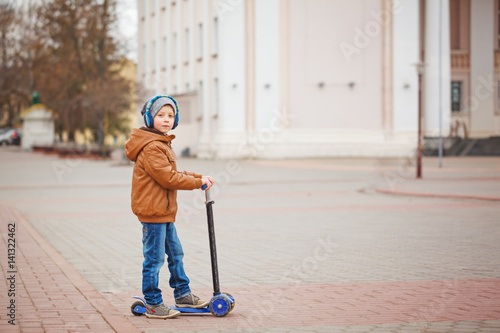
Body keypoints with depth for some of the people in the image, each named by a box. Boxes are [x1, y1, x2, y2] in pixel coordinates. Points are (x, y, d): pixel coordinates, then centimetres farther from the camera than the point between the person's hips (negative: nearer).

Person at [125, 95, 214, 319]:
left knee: (175, 252, 18)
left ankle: (183, 295, 29)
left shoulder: (162, 144, 17)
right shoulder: (151, 147, -19)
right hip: (152, 211, -11)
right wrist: (198, 182, -14)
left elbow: (173, 174, 20)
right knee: (154, 258, -4)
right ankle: (153, 305, 3)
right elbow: (168, 178, -22)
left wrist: (199, 178, 10)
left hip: (164, 212, 11)